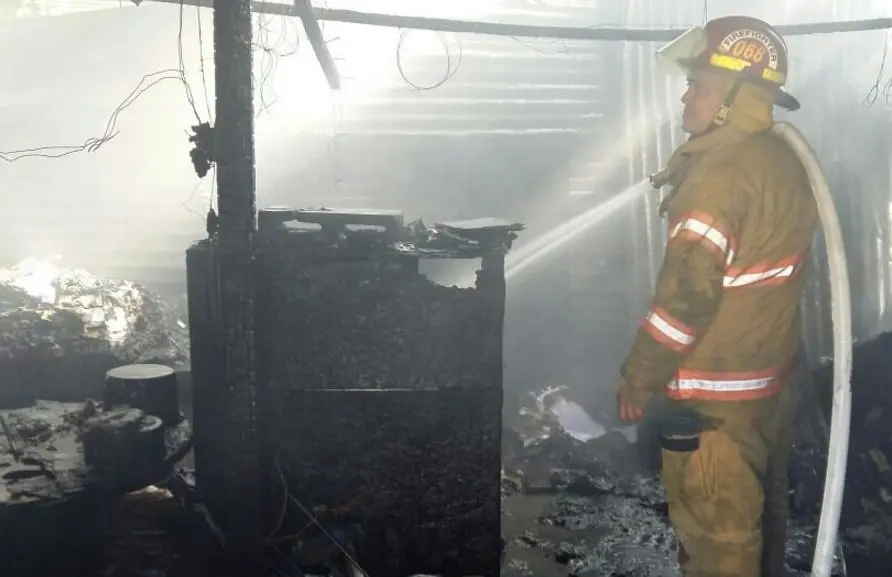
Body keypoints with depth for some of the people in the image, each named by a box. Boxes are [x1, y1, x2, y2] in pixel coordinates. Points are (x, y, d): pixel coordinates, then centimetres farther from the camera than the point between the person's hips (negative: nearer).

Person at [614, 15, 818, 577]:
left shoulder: (720, 174, -21)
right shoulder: (787, 163, 6)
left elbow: (687, 292, -23)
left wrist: (638, 378, -14)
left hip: (718, 391, -9)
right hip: (774, 375, 9)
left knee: (717, 527, 4)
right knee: (763, 505, 22)